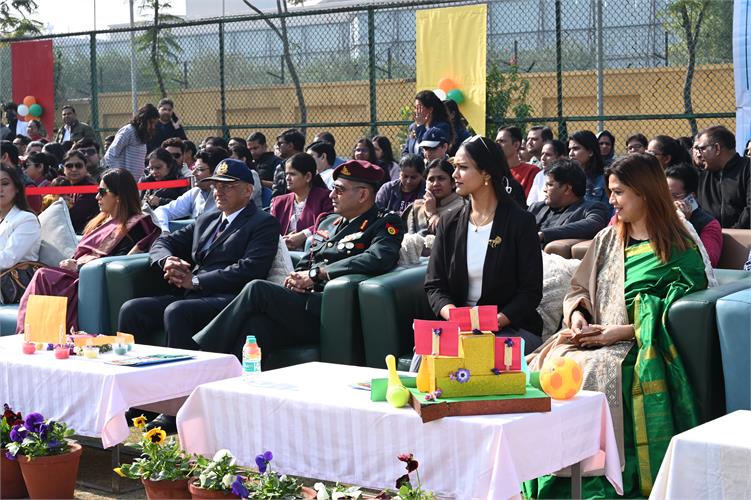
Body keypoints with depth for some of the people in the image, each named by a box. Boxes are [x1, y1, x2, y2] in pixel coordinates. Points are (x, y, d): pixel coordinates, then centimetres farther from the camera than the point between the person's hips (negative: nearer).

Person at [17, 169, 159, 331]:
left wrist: (79, 266, -11)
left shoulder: (134, 226, 0)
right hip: (78, 272, 7)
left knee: (43, 277, -27)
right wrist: (71, 264, 0)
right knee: (42, 274, -23)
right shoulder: (102, 221, 28)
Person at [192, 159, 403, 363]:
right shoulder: (328, 221, 27)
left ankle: (199, 349, -13)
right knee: (256, 325, -27)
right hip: (303, 302, 6)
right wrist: (295, 279, 1)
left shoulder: (385, 224, 3)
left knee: (257, 289, -21)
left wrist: (316, 273, -13)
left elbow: (380, 259, -17)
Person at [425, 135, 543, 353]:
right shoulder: (449, 224, 12)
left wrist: (496, 322, -20)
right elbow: (434, 285, 8)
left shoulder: (521, 222, -1)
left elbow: (531, 291, -5)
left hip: (511, 327, -3)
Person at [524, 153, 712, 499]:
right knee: (544, 365, -24)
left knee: (590, 373, -34)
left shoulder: (679, 252, 0)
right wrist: (577, 315, 0)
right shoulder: (608, 239, 20)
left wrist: (618, 332, -17)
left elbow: (671, 318, -8)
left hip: (639, 347, -6)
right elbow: (578, 288, 22)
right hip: (593, 338, 6)